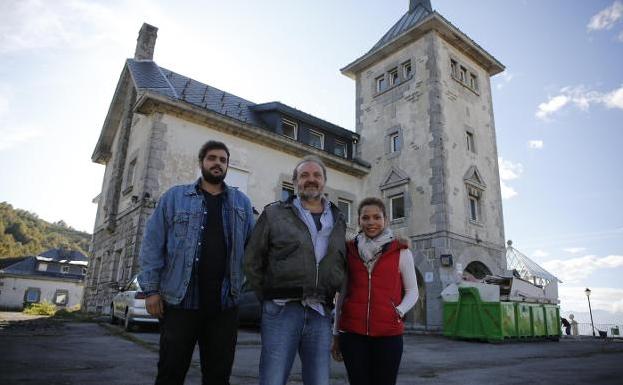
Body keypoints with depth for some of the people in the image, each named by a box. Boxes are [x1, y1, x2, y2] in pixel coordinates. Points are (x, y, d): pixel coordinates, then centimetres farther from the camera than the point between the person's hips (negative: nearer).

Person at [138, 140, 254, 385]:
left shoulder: (242, 204, 12)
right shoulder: (175, 197, 6)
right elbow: (153, 245, 2)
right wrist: (151, 289, -5)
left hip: (224, 303, 2)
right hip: (180, 299, -2)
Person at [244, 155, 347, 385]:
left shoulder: (338, 221, 15)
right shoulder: (274, 213, 5)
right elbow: (252, 262, 6)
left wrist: (331, 300, 9)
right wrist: (269, 297, 3)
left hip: (320, 314, 3)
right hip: (282, 311, -3)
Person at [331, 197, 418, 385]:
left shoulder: (401, 251, 4)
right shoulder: (349, 250, 9)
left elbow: (412, 291, 9)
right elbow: (342, 293, 13)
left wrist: (399, 311, -10)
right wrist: (336, 334, 13)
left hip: (388, 334, -1)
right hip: (352, 334, 1)